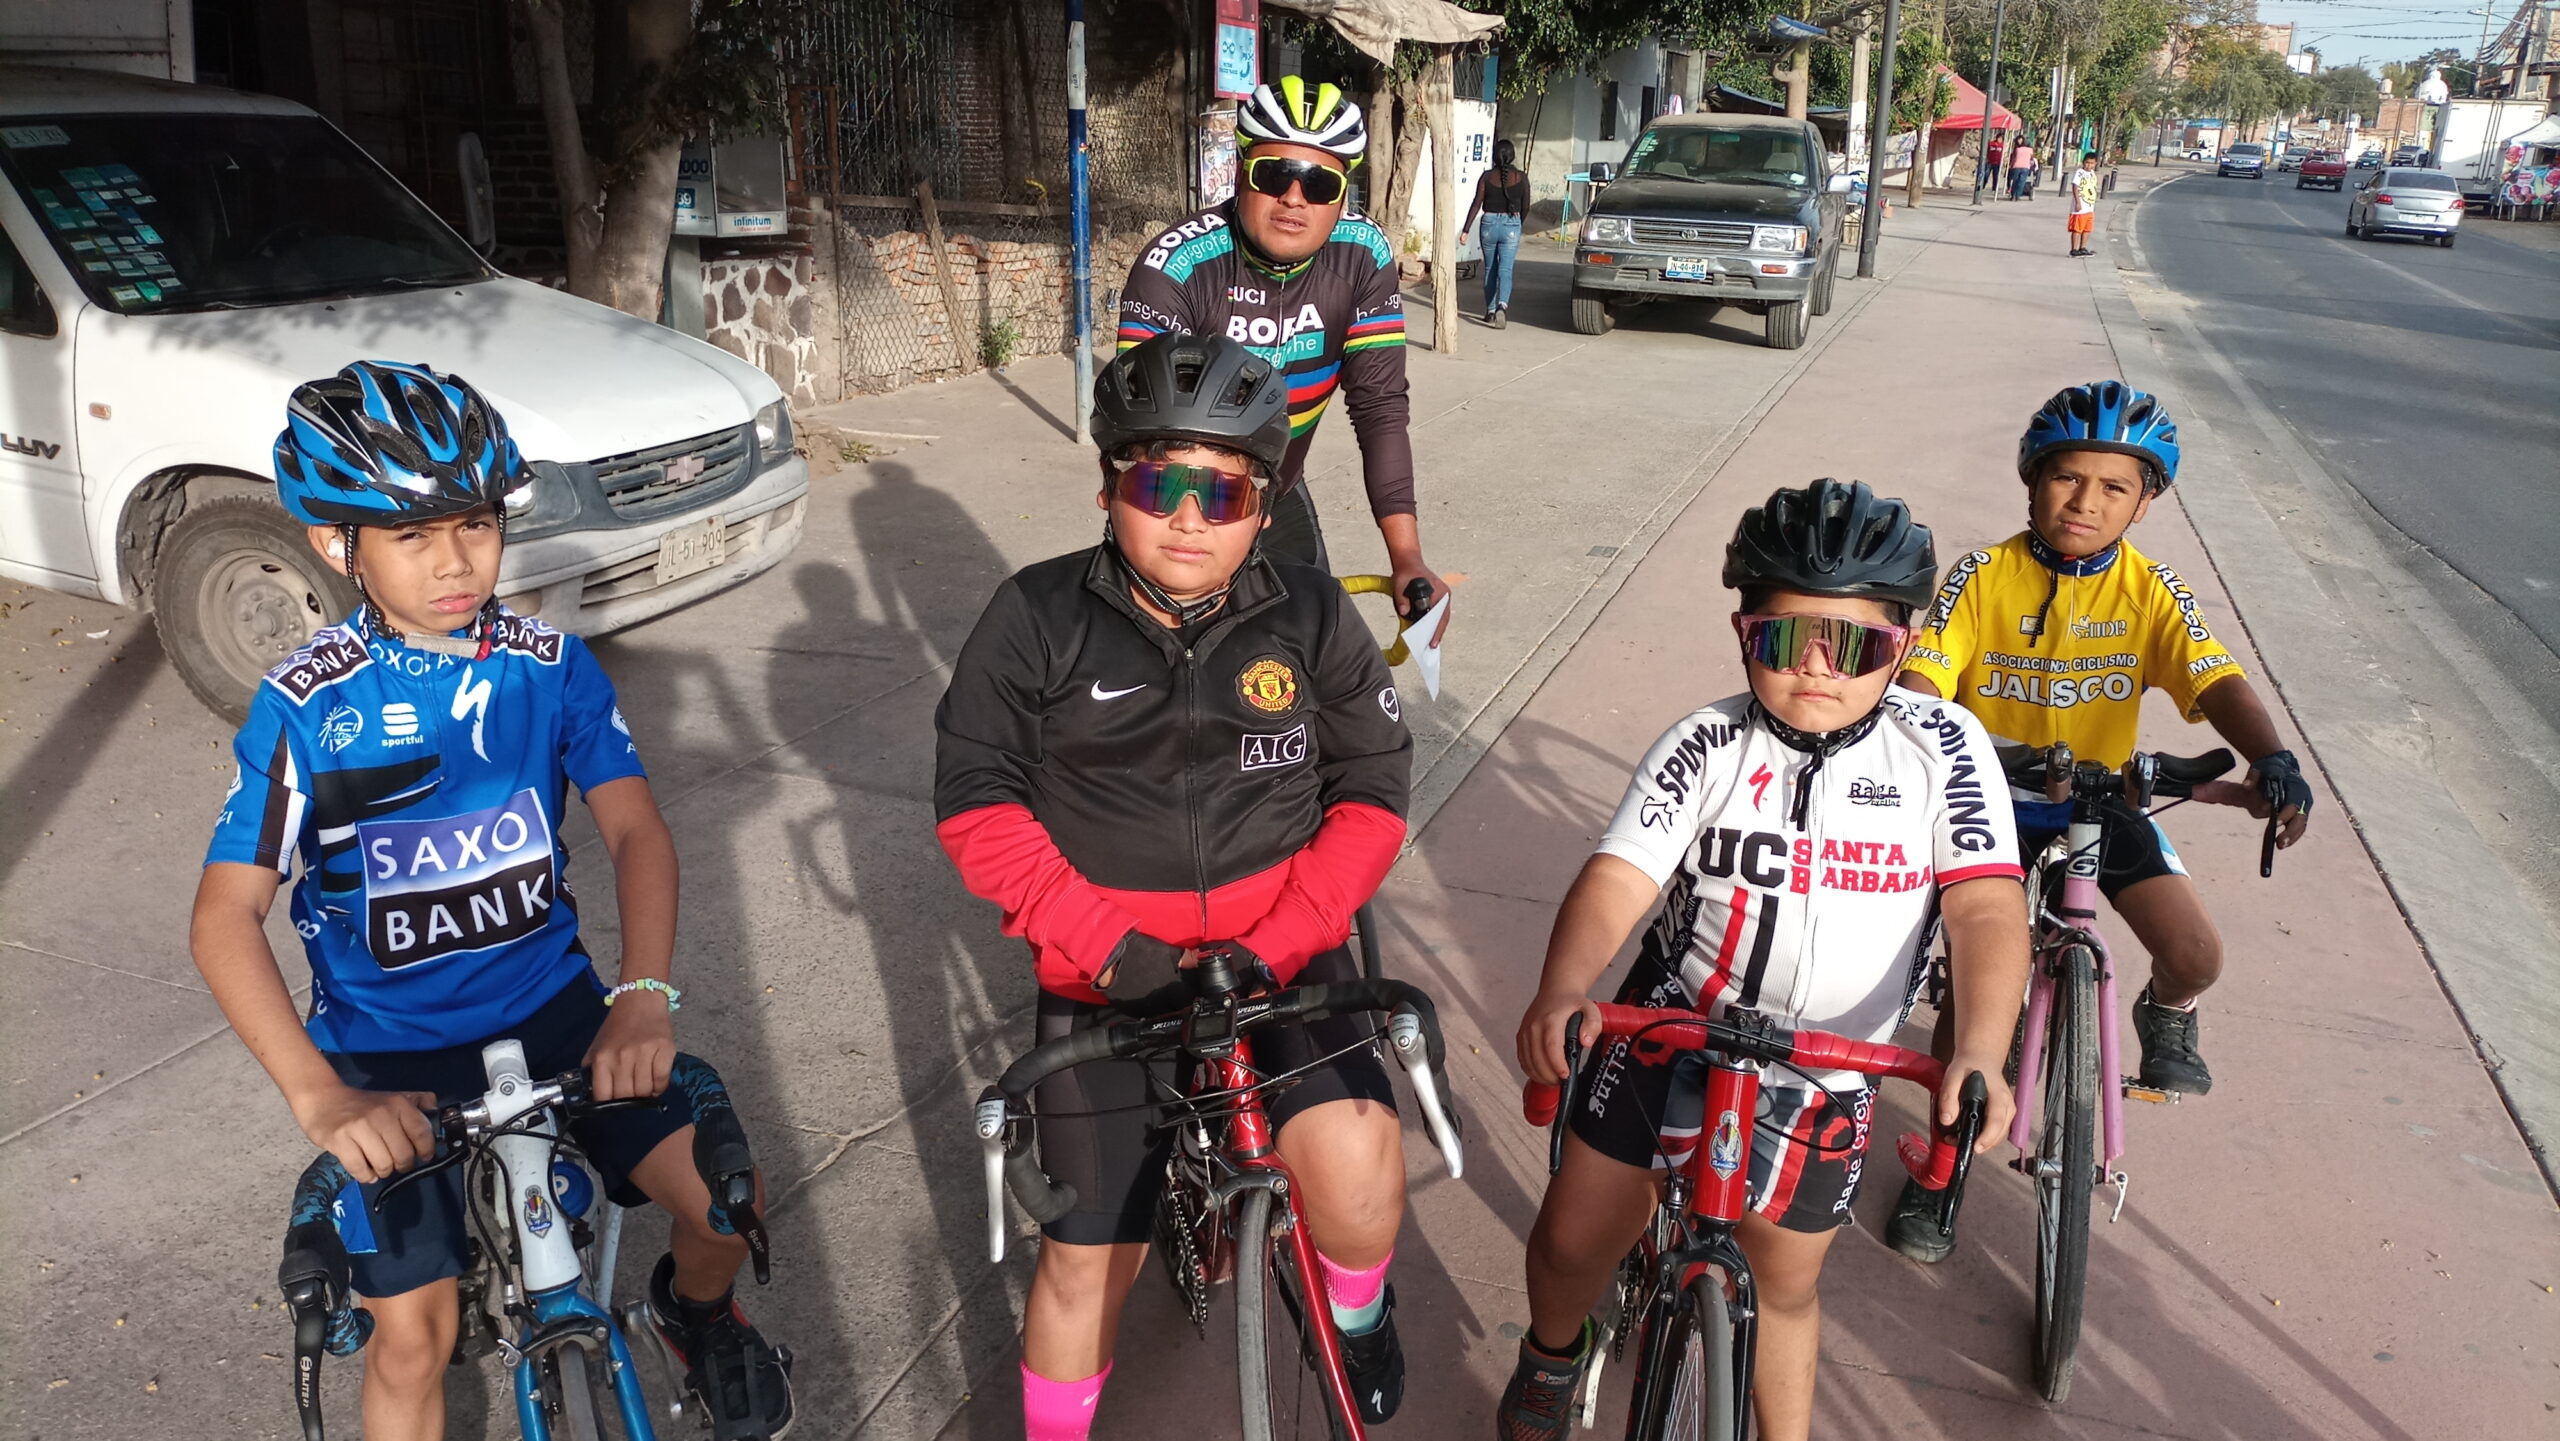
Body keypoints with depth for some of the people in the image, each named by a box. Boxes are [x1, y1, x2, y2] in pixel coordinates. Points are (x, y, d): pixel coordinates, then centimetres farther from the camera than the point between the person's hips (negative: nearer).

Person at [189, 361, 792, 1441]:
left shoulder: (549, 665, -7)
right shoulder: (307, 704, -13)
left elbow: (633, 828, -14)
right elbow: (227, 915, -17)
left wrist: (643, 996, -31)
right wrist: (321, 1098, -31)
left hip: (550, 1003, 2)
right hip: (387, 1044, -1)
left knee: (723, 1204, -11)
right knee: (415, 1332, -3)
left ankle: (696, 1309, 24)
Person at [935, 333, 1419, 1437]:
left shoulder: (1312, 619, -3)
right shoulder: (1038, 618, -6)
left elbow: (1372, 798, -3)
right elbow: (977, 805, -6)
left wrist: (1267, 948, -15)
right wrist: (1109, 946, -16)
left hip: (1278, 959, 0)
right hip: (1108, 975, 0)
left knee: (1358, 1172, -22)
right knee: (1089, 1257, 6)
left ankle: (1355, 1310, 14)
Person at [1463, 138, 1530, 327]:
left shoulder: (1487, 177, -4)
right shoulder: (1521, 177, -2)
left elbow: (1477, 205, -7)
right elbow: (1526, 207, 4)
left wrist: (1465, 230, -5)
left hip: (1489, 224, 1)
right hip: (1511, 225, -1)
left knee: (1490, 270, 15)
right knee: (1505, 270, -5)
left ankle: (1490, 311, 21)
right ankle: (1502, 305, -29)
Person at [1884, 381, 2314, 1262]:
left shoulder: (2150, 591, -6)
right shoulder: (1984, 579, -11)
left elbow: (2216, 680, -17)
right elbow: (1925, 673, -20)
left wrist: (2271, 757, -36)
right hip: (1990, 799, -2)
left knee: (2196, 956, -13)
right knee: (1972, 984, -5)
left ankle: (2165, 1016, 28)